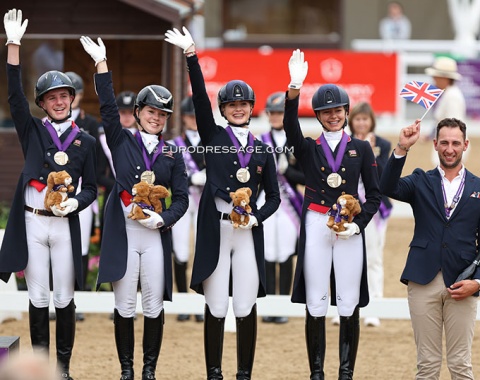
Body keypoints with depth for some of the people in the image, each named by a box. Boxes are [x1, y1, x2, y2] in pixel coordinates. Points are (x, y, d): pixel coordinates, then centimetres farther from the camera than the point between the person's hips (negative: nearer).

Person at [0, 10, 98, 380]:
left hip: (65, 225, 0)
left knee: (64, 299, 3)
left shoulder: (85, 141, 6)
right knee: (39, 299, 4)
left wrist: (76, 202, -15)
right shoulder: (32, 131, 5)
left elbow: (91, 188, 8)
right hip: (31, 224, 0)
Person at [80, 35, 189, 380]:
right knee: (125, 306, 1)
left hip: (156, 234, 1)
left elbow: (181, 198, 6)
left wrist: (163, 219, -12)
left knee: (154, 306, 1)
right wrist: (102, 64, -15)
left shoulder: (172, 154, 9)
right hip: (123, 232, -1)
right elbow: (108, 107, -6)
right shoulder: (122, 141, 6)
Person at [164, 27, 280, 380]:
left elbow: (274, 197, 12)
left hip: (249, 233, 1)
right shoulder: (213, 136, 6)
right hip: (215, 229, -1)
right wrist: (192, 57, -18)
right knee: (216, 308, -1)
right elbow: (200, 98, -7)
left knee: (246, 308, -1)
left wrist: (257, 217, -8)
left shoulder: (263, 150, 9)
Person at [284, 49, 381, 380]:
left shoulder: (361, 149, 8)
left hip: (350, 230, 0)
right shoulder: (309, 148, 8)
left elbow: (375, 194, 8)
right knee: (316, 306, 1)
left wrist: (359, 224, -8)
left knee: (349, 306, -1)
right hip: (316, 228, 0)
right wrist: (295, 89, -29)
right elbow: (291, 127, -13)